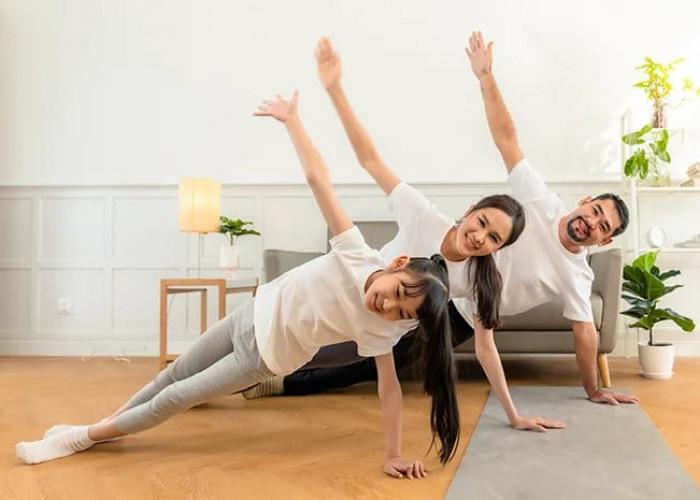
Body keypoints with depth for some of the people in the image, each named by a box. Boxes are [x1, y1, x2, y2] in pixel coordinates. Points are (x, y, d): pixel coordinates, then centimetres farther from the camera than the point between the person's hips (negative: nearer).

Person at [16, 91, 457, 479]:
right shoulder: (358, 254, -25)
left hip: (269, 354, -2)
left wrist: (395, 454, -21)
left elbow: (390, 385, -18)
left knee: (175, 399, 2)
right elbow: (318, 178, -25)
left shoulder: (382, 330, -24)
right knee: (174, 375, 18)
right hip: (255, 315, 2)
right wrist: (291, 119, -25)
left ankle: (86, 437, 25)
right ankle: (103, 425, 43)